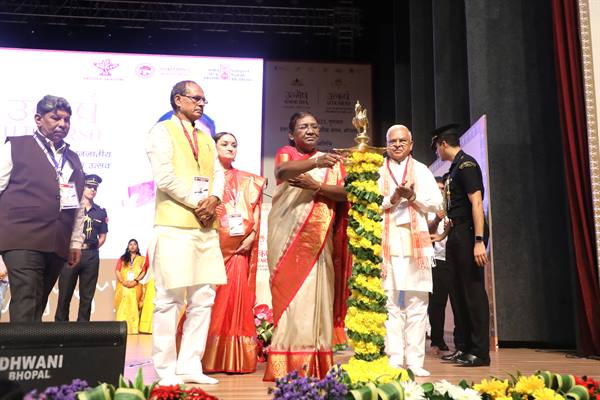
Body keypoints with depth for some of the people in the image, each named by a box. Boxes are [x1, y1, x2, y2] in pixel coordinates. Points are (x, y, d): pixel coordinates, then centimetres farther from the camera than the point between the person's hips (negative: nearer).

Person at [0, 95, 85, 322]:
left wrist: (76, 243, 15)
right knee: (26, 303, -13)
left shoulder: (73, 159, 19)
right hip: (22, 239, -5)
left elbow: (78, 205, 19)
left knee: (37, 304, 8)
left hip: (57, 244, 5)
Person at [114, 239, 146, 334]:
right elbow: (117, 271, 7)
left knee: (133, 307, -10)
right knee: (122, 307, -7)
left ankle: (133, 329, -11)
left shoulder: (142, 259, 14)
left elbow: (143, 272, 2)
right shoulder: (122, 258, 18)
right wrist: (123, 281, -10)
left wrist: (135, 281, -13)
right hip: (123, 286, 1)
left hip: (135, 286, -1)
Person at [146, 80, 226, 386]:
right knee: (170, 299, -5)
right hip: (175, 226, -7)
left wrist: (213, 198, -7)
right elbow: (165, 177, -11)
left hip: (206, 227, 7)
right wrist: (196, 202, -10)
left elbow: (218, 173, 12)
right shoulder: (162, 131, 1)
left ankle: (190, 366, 14)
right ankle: (166, 370, 5)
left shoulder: (206, 138, 22)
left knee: (203, 299, 5)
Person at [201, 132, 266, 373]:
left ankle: (235, 360, 3)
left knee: (237, 298, -3)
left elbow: (256, 210, 9)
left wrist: (251, 236, -3)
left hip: (239, 247, 2)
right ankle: (207, 359, 2)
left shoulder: (248, 181, 17)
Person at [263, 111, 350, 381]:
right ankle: (285, 364, -3)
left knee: (315, 293, -4)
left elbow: (344, 193, 3)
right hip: (287, 236, -1)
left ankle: (314, 364, 1)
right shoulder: (285, 153, 10)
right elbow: (282, 171, -15)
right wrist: (315, 162, -33)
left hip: (318, 237, 2)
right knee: (287, 292, -6)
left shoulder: (331, 161, 16)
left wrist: (316, 186, -13)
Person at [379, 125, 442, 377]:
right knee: (390, 302, -4)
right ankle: (394, 360, 2)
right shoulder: (377, 172, 16)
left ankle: (414, 361, 4)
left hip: (416, 242, 1)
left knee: (416, 303, -2)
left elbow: (436, 202, 8)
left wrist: (413, 196, -8)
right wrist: (392, 199, -12)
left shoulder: (421, 171, 19)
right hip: (386, 242, -1)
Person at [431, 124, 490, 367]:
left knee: (473, 291, -6)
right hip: (457, 235, 10)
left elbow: (477, 203, -19)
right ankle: (466, 347, 20)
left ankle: (480, 352, 0)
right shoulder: (454, 168, 18)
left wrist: (479, 240, -24)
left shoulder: (467, 165, -10)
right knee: (461, 292, 12)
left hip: (469, 235, -10)